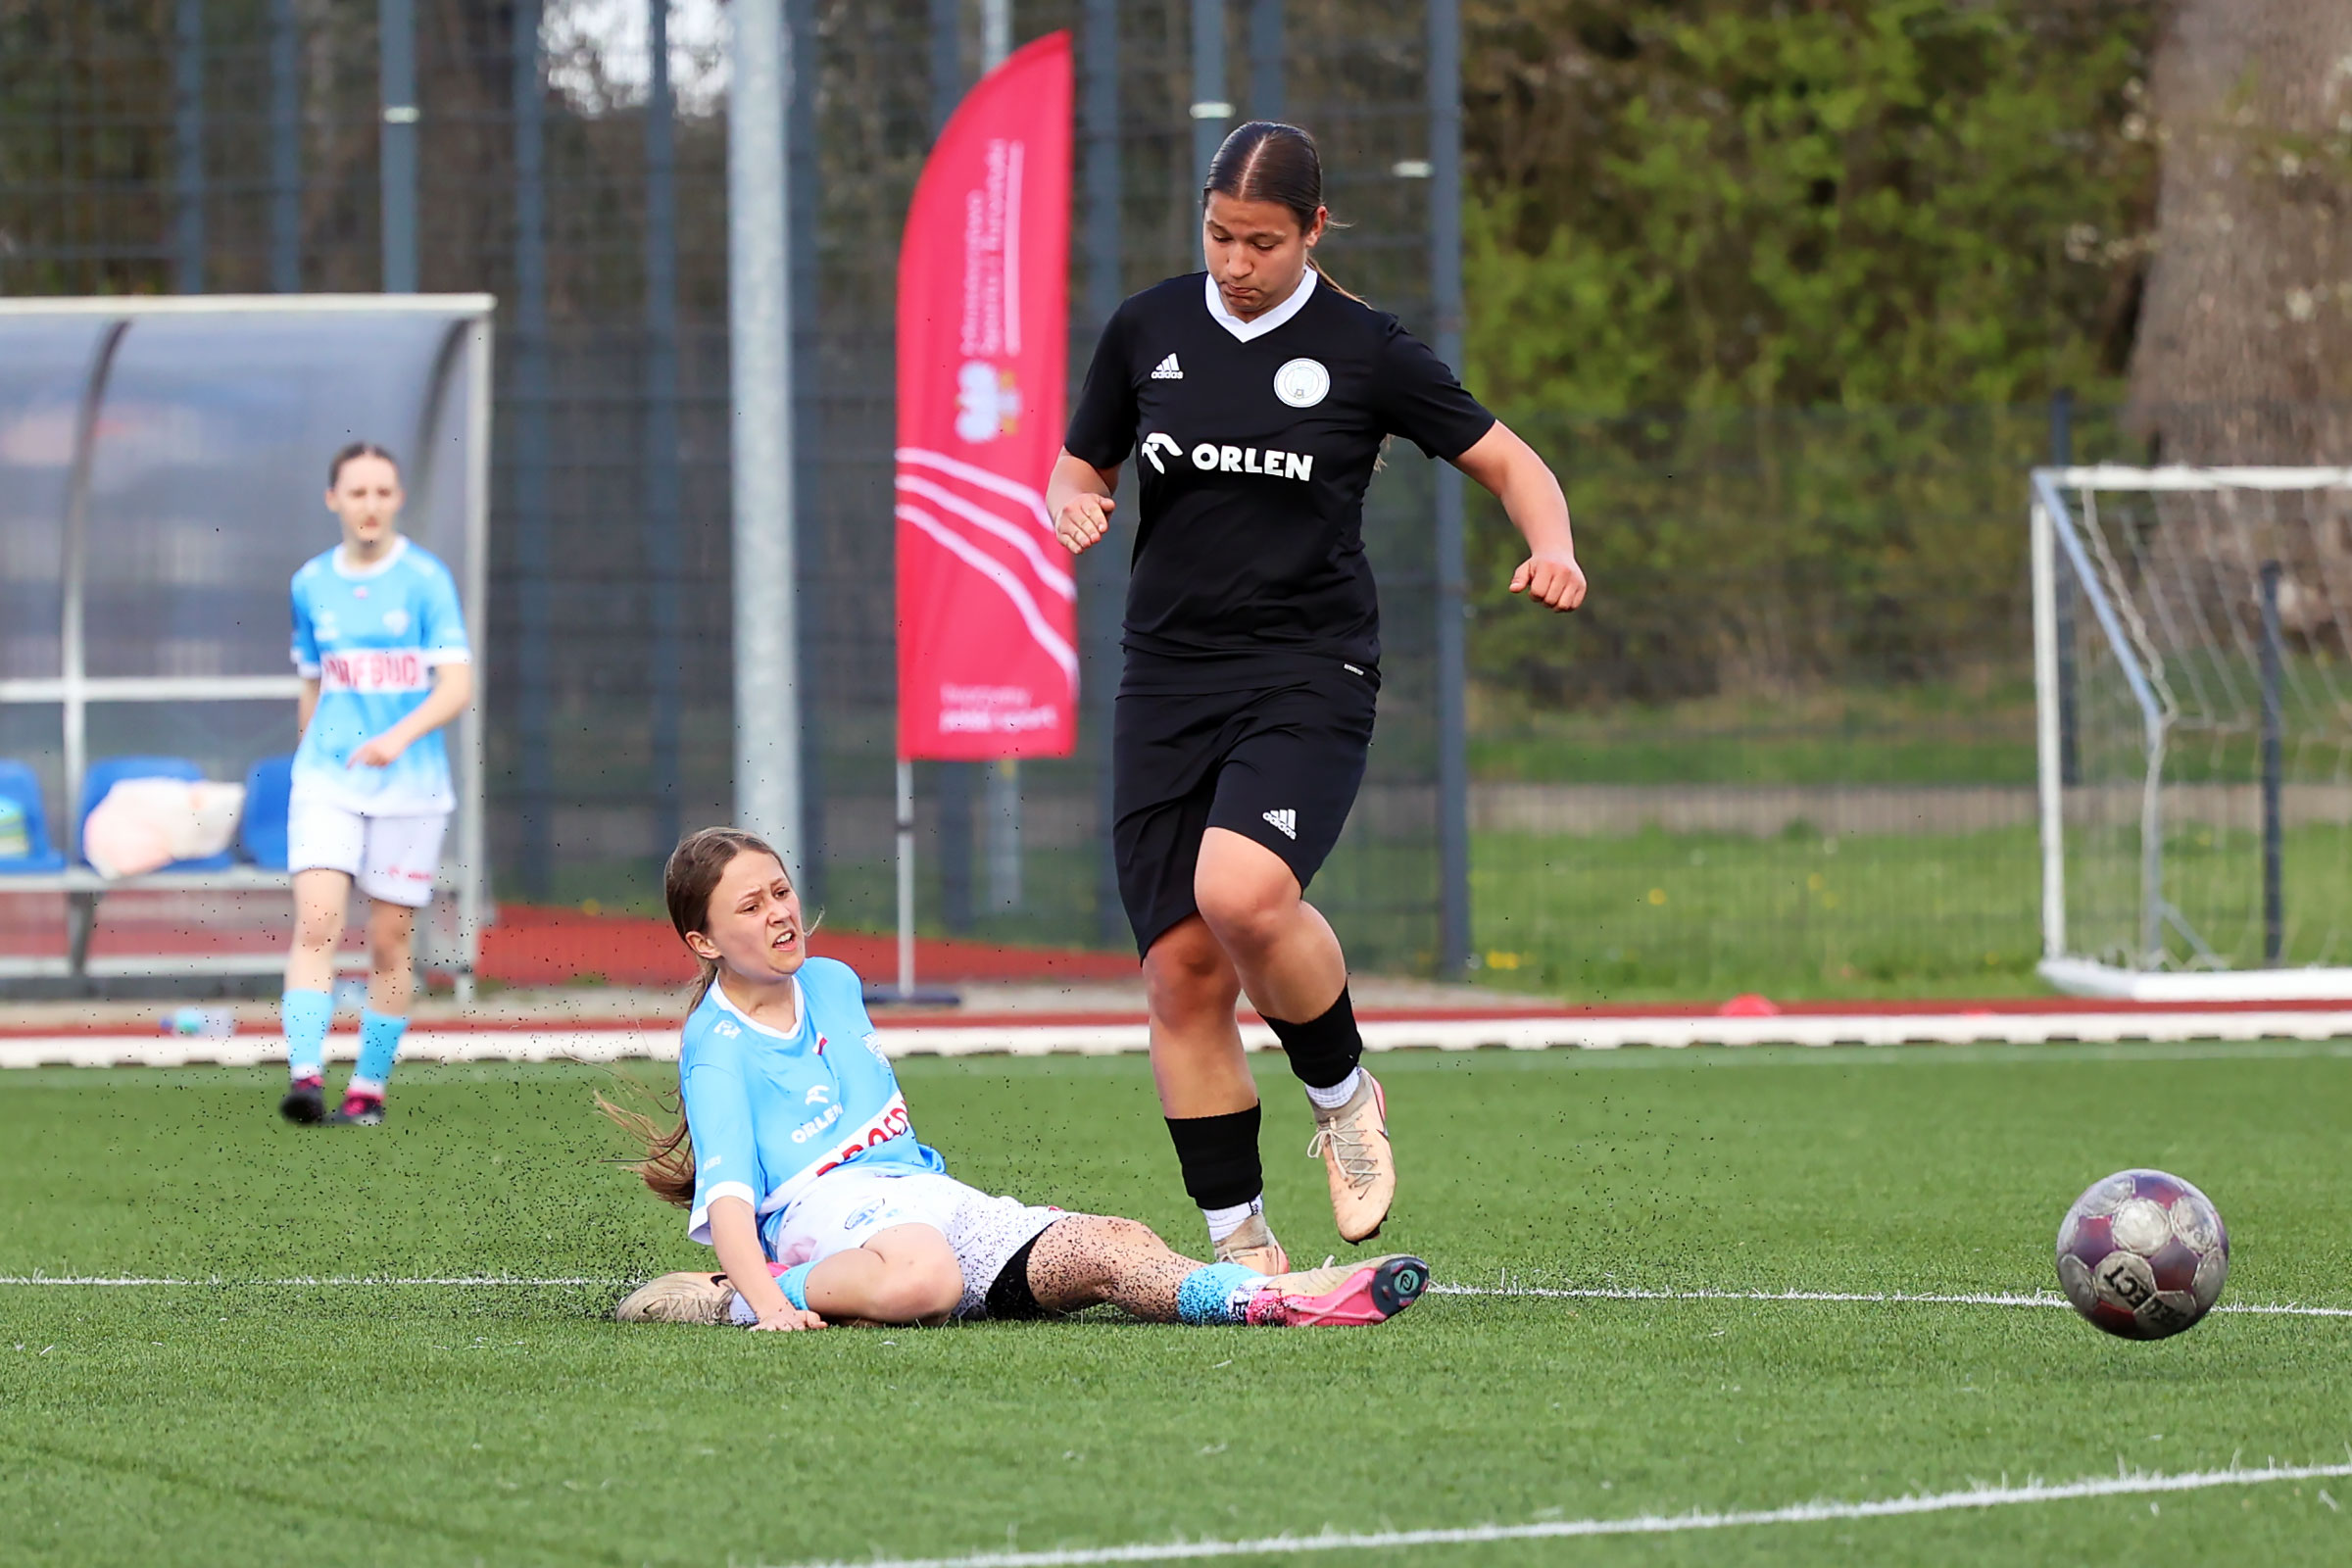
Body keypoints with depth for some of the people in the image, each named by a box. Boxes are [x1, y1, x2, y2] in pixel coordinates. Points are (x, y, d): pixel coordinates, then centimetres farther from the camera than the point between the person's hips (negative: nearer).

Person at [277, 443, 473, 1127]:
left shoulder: (425, 579, -3)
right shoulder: (311, 584, 8)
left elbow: (457, 686, -10)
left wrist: (400, 736, -25)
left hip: (409, 784, -2)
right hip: (326, 781, 2)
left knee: (389, 944, 2)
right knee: (316, 924, -16)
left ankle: (370, 1087, 14)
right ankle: (305, 1075, -24)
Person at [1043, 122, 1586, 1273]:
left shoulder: (1363, 350, -2)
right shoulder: (1147, 331, 7)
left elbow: (1507, 460, 6)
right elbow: (1081, 466, 19)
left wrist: (1553, 548, -15)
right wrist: (1073, 505, -5)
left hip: (1309, 674, -4)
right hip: (1169, 682, 4)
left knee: (1241, 891, -30)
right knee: (1180, 968, -3)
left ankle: (1342, 1095, -2)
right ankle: (1238, 1242, 8)